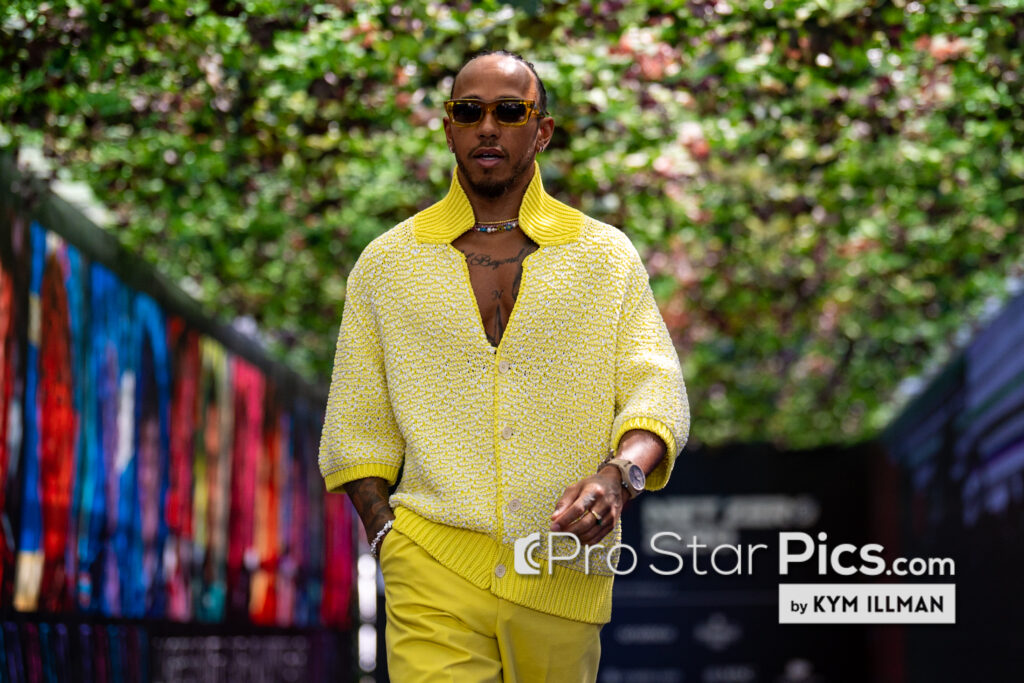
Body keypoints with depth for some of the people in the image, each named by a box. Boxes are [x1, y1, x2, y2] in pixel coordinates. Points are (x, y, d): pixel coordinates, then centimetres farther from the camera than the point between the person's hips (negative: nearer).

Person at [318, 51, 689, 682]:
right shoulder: (386, 264, 10)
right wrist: (386, 535, -1)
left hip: (566, 577, 1)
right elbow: (357, 426, 13)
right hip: (432, 576, -1)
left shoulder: (607, 257, 8)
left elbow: (658, 393, 1)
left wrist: (618, 476, -20)